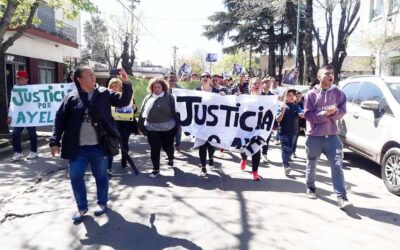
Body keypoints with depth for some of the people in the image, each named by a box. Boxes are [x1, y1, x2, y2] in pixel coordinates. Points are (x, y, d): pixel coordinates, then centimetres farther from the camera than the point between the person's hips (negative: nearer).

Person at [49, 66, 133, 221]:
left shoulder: (104, 93, 1)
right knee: (76, 177, 7)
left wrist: (126, 84, -16)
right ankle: (82, 207, 26)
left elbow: (123, 101, -3)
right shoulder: (71, 97, 0)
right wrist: (55, 141, -3)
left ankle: (102, 203, 33)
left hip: (98, 146, 0)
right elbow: (60, 119, 1)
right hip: (77, 147, 1)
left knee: (101, 175, 13)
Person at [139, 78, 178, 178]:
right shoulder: (148, 98, 7)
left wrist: (177, 125, -7)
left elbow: (174, 112, -4)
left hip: (167, 128, -2)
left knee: (167, 146, 12)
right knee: (154, 149, 4)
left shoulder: (169, 97, -2)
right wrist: (142, 126, 5)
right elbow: (142, 113, 8)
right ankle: (156, 169, 17)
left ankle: (171, 158, 46)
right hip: (152, 129, 2)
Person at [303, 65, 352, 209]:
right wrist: (325, 113, -21)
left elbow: (342, 112, 2)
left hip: (332, 135, 1)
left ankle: (342, 197, -7)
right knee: (311, 165, 14)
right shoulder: (311, 94, -4)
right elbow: (308, 115, -9)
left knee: (337, 166, -8)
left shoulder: (338, 93, 3)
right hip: (314, 136, -1)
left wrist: (334, 112, -19)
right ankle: (311, 188, 36)